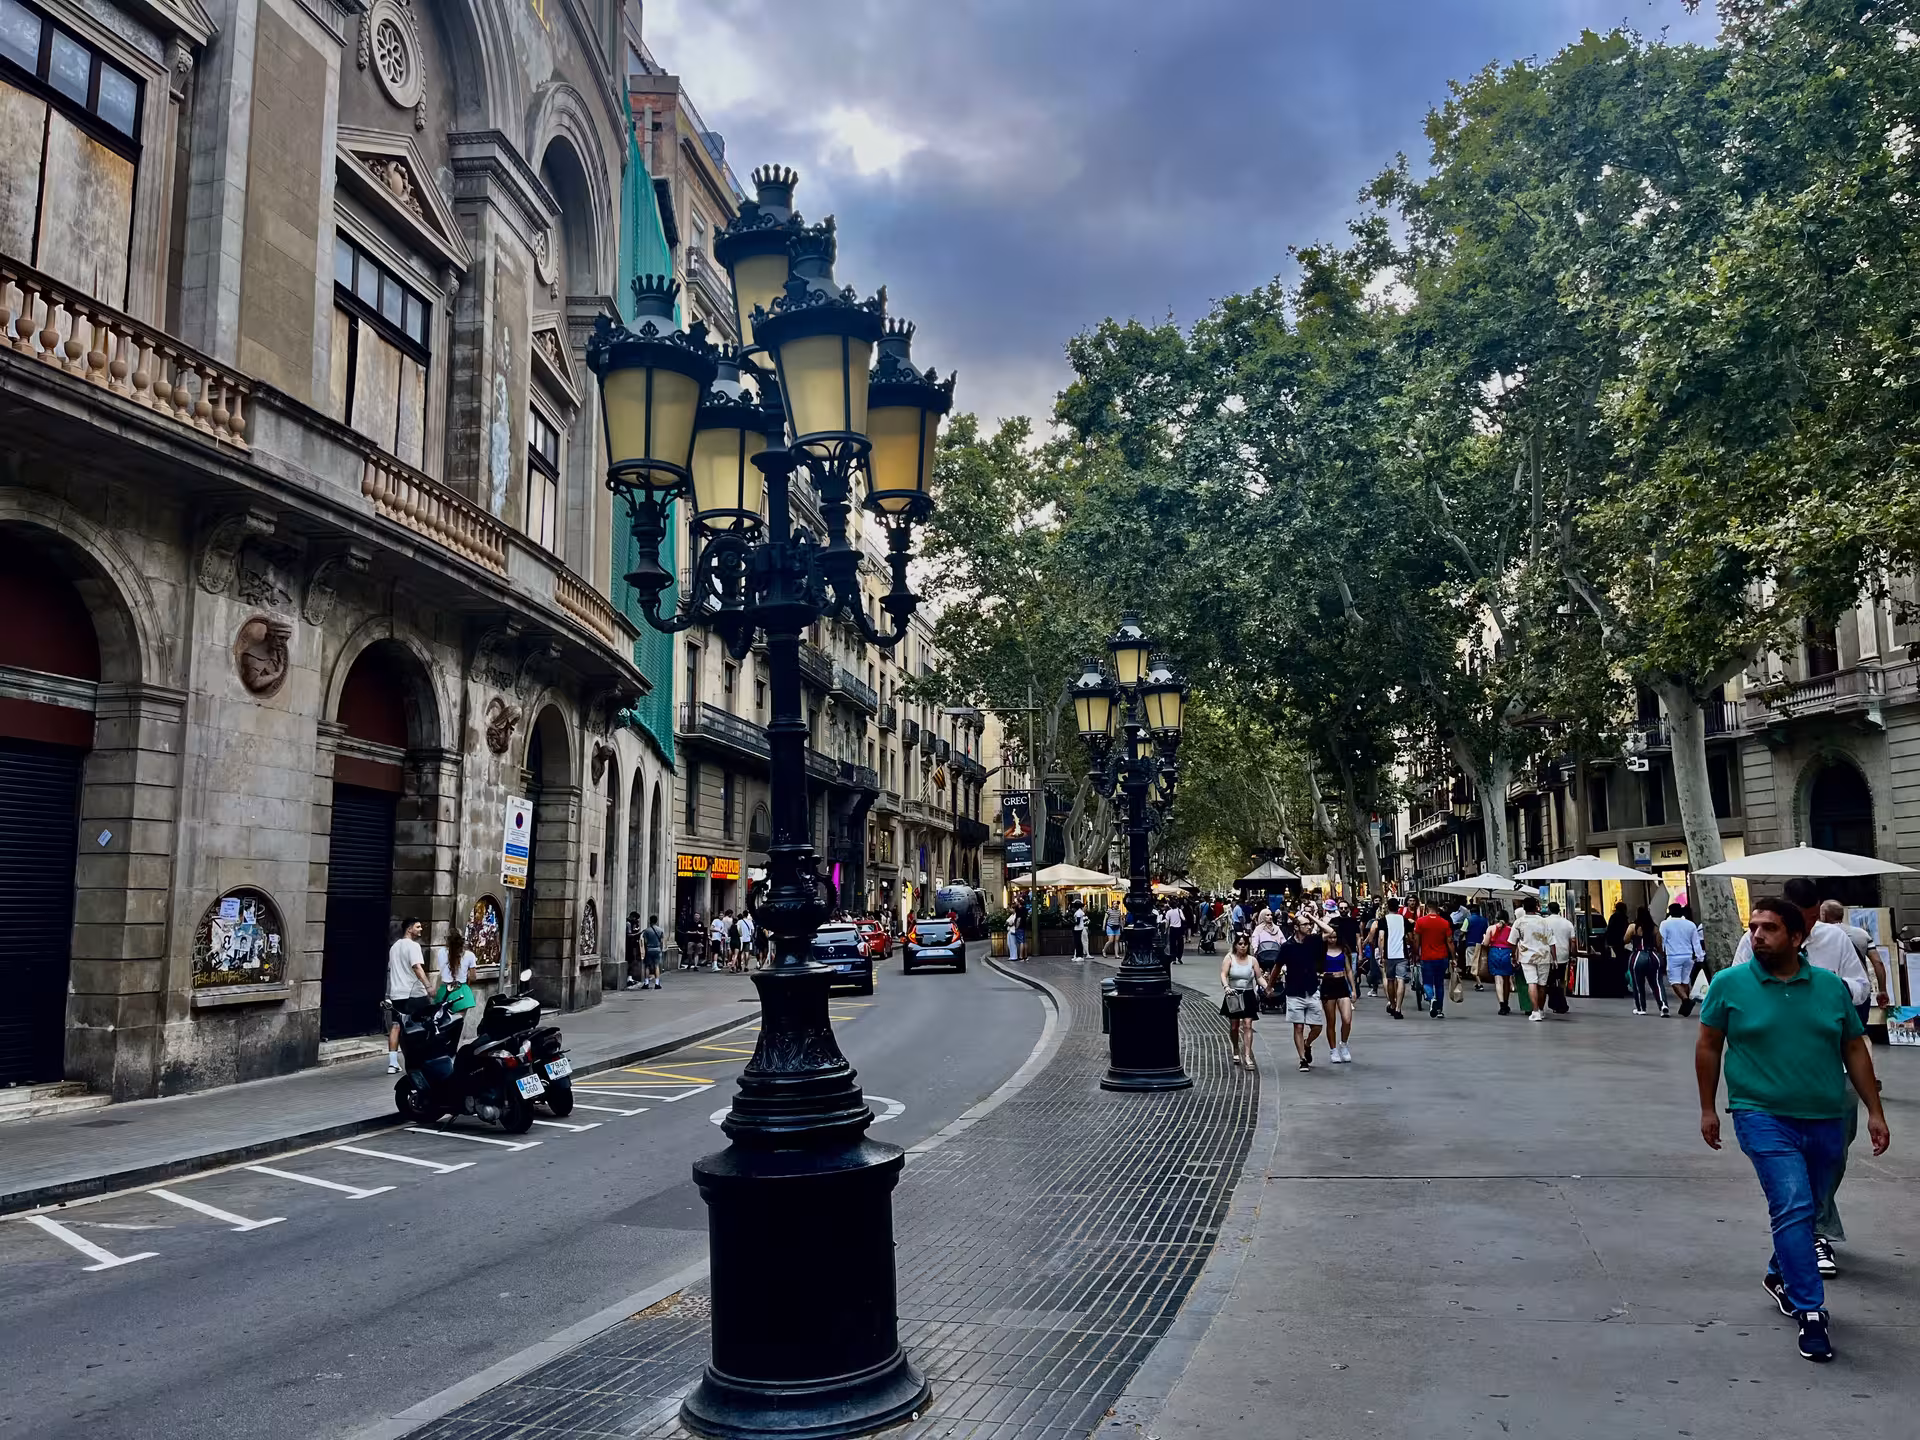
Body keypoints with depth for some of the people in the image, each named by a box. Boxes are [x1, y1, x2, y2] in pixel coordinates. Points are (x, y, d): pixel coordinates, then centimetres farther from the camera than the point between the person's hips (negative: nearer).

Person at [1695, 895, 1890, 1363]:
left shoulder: (1831, 986, 3)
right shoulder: (1729, 983, -5)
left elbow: (1854, 1050, 10)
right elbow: (1708, 1047, 3)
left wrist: (1875, 1111, 6)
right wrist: (1708, 1108, 3)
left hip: (1826, 1121, 4)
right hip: (1764, 1117, -4)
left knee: (1803, 1210, 17)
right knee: (1792, 1206, -15)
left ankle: (1780, 1276, 41)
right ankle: (1810, 1313, -9)